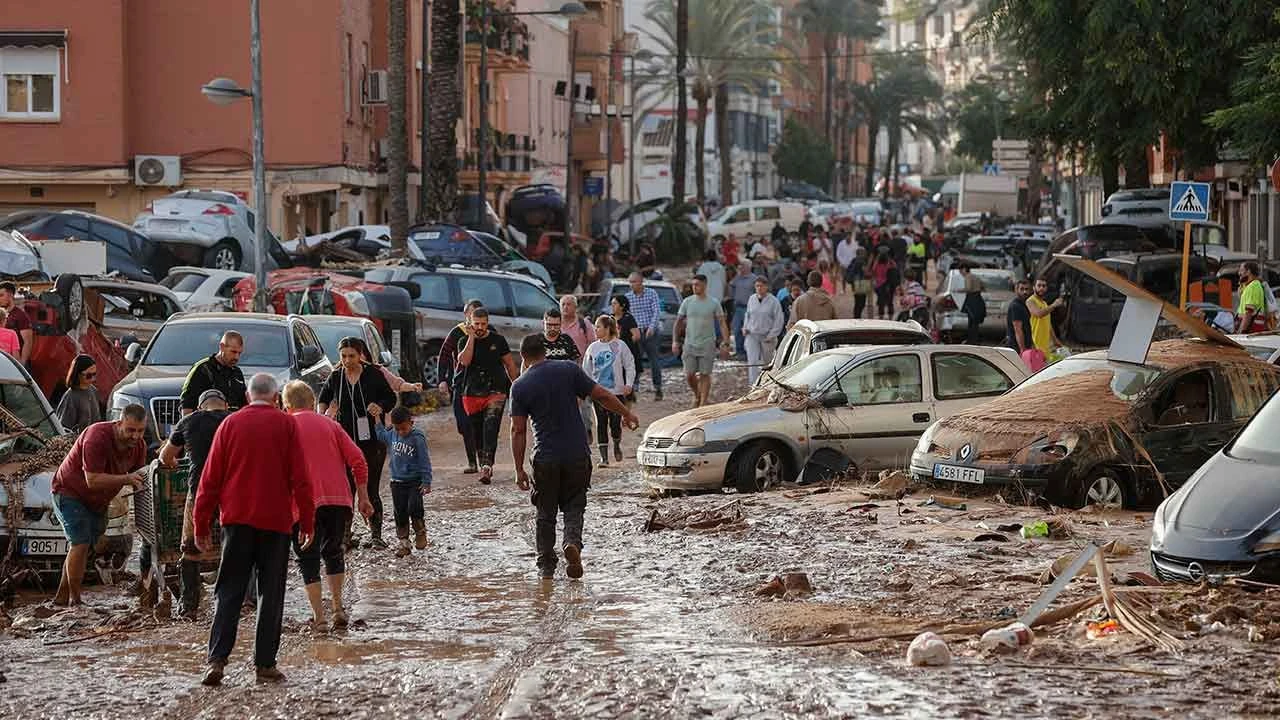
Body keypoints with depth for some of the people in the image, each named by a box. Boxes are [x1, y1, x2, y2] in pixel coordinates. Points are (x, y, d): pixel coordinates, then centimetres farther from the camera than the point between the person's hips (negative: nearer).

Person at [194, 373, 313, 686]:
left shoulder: (231, 423, 4)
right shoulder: (286, 425, 0)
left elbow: (211, 478, 4)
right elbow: (300, 478, -2)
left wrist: (201, 524, 9)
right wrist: (307, 522, 3)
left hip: (236, 519, 1)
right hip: (275, 520, -1)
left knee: (229, 592, 4)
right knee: (271, 593, 5)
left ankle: (217, 659, -10)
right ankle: (265, 664, 3)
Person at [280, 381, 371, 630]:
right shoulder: (329, 424, 15)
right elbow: (357, 460, 8)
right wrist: (363, 497, 12)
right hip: (339, 499, 3)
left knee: (308, 560, 4)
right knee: (334, 552, 21)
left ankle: (318, 617, -3)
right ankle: (338, 608, 16)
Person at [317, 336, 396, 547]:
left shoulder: (373, 375, -4)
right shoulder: (336, 378, 3)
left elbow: (391, 398, 5)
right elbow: (324, 397, 21)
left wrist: (380, 407, -15)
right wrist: (321, 416, 4)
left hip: (371, 440, -2)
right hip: (345, 440, 2)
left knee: (371, 489, -1)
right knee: (346, 488, -1)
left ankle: (375, 534, 6)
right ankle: (344, 534, 6)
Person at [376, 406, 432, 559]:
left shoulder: (418, 438, -13)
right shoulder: (392, 434, 2)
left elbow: (424, 461, -12)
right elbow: (382, 436, 27)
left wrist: (426, 482, -14)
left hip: (415, 482, -5)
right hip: (397, 481, 5)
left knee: (414, 508, -17)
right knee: (400, 513, 6)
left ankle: (420, 532, 8)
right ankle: (403, 543, 16)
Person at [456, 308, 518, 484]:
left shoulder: (498, 340, 5)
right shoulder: (465, 341, 4)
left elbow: (509, 364, 12)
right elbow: (464, 361, -15)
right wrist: (471, 337, -13)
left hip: (496, 391, -2)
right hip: (472, 393, 2)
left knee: (490, 428, -18)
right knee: (477, 432, 8)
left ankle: (486, 466, -28)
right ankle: (484, 466, 22)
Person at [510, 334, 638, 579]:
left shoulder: (520, 387, -3)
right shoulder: (568, 370, -3)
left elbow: (518, 431, -4)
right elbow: (602, 396, -1)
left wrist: (519, 469, 0)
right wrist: (626, 413, 15)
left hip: (545, 458, 0)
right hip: (577, 454, 1)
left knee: (545, 513, 13)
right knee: (574, 507, 12)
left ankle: (546, 566, 15)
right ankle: (573, 543, -15)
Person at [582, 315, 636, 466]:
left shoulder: (620, 346, -3)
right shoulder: (593, 348, 5)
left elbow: (630, 366, 2)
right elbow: (587, 370, 11)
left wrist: (628, 384, -8)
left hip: (617, 391, -2)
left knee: (615, 423, 0)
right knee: (601, 424, -2)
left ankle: (617, 446, 30)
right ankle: (603, 456, 2)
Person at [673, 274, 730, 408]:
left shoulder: (714, 303, -2)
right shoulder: (687, 302, 3)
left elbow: (722, 324, -2)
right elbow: (678, 322, 9)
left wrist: (725, 344, -9)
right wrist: (675, 341, 2)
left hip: (707, 345, -2)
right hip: (689, 345, 2)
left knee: (705, 375, -1)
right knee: (689, 375, 0)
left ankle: (703, 403, 6)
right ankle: (697, 395, 26)